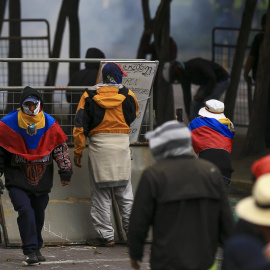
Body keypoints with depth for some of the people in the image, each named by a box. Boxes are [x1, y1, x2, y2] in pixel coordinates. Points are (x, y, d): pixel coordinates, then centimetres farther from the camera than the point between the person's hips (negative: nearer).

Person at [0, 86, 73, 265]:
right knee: (25, 211, -19)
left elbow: (61, 148, 6)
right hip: (17, 179, -3)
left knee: (39, 215, 10)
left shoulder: (49, 124, -1)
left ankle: (36, 248, 30)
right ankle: (31, 251, -16)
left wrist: (66, 171, 3)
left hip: (41, 180, 3)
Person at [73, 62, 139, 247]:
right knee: (125, 191, 11)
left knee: (101, 193, 2)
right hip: (122, 144, 1)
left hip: (98, 144, -1)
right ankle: (132, 230, 11)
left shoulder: (89, 95, 2)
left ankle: (106, 235, 1)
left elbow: (80, 126, -2)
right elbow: (134, 115, 21)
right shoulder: (127, 94, 3)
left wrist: (78, 151, 3)